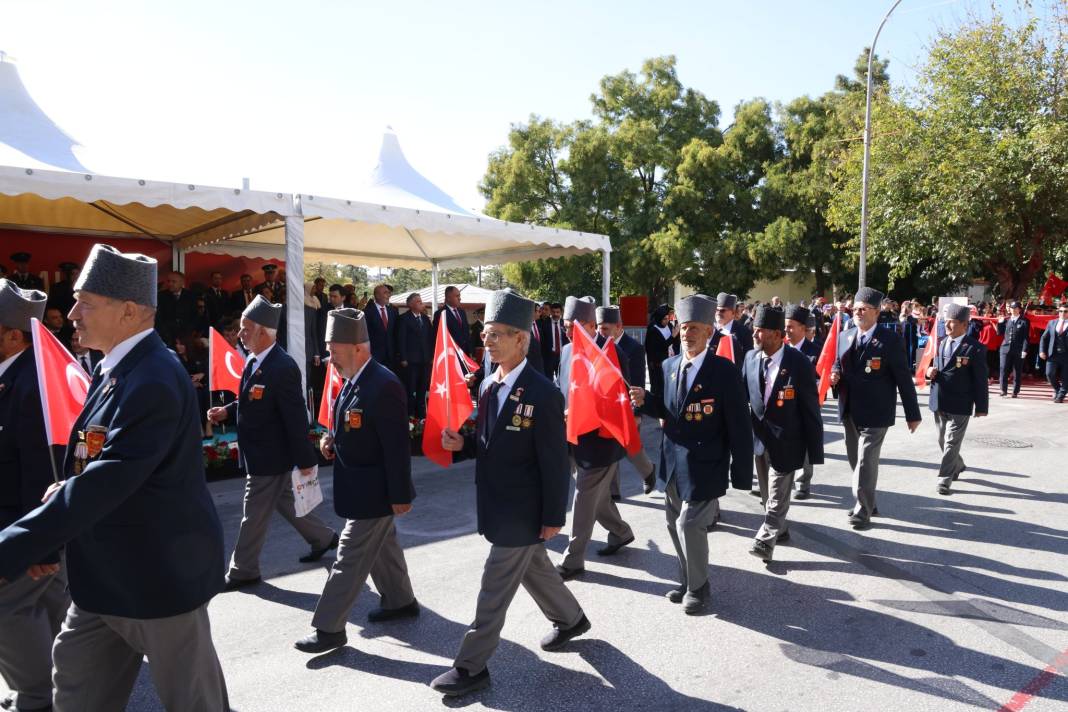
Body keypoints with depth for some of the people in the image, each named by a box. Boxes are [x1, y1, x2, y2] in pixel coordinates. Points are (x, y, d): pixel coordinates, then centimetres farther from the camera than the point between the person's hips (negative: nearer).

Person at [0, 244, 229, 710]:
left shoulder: (153, 381, -26)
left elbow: (108, 481, -32)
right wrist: (69, 488, -2)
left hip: (160, 572, -9)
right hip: (104, 571, 10)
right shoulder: (115, 368, 6)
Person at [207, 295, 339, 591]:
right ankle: (323, 538, 39)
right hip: (262, 453, 9)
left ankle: (243, 570, 22)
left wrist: (305, 459, -19)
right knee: (285, 502, 22)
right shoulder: (253, 360, 4)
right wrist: (227, 411, 0)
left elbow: (296, 417, -23)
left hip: (270, 456, -9)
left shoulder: (283, 368, -25)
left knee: (254, 514, 5)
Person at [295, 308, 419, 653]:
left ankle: (329, 628, 12)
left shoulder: (383, 386, -25)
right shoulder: (353, 381, 4)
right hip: (363, 487, 10)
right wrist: (331, 439, -2)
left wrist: (400, 495, -19)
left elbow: (397, 446, -23)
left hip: (373, 491, -9)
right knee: (381, 546, 23)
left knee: (350, 558, 0)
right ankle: (400, 601, 40)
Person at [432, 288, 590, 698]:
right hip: (497, 506, 8)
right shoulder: (488, 385, 3)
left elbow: (555, 464, -17)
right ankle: (571, 619, 47)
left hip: (522, 512, -8)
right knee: (533, 569, 25)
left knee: (494, 589, 2)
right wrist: (461, 443, -8)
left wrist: (553, 517, -14)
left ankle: (471, 667, 17)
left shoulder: (544, 395, -21)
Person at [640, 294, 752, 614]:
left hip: (704, 466, -6)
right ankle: (688, 580, 38)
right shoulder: (669, 365, 3)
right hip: (673, 462, 6)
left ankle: (697, 587, 21)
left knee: (689, 525, -5)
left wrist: (741, 474, -12)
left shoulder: (725, 371, -14)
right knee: (675, 524, 16)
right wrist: (645, 402, -9)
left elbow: (739, 426, -13)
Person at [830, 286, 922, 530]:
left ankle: (863, 511, 7)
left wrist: (912, 414, -7)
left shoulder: (890, 339, -11)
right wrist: (835, 373, -6)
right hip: (850, 410, 6)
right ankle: (866, 503, 34)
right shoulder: (845, 336, 6)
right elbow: (838, 363, 19)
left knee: (866, 462, -5)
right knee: (856, 460, 17)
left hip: (875, 412, -6)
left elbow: (903, 377, -9)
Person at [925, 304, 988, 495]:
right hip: (939, 402, 7)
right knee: (943, 441, 20)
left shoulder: (975, 348, -12)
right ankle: (957, 465, 42)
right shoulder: (942, 343, 8)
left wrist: (981, 407, -9)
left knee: (951, 443, -3)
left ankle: (944, 479, 5)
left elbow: (980, 380, -10)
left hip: (959, 405, -7)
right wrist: (931, 371, -5)